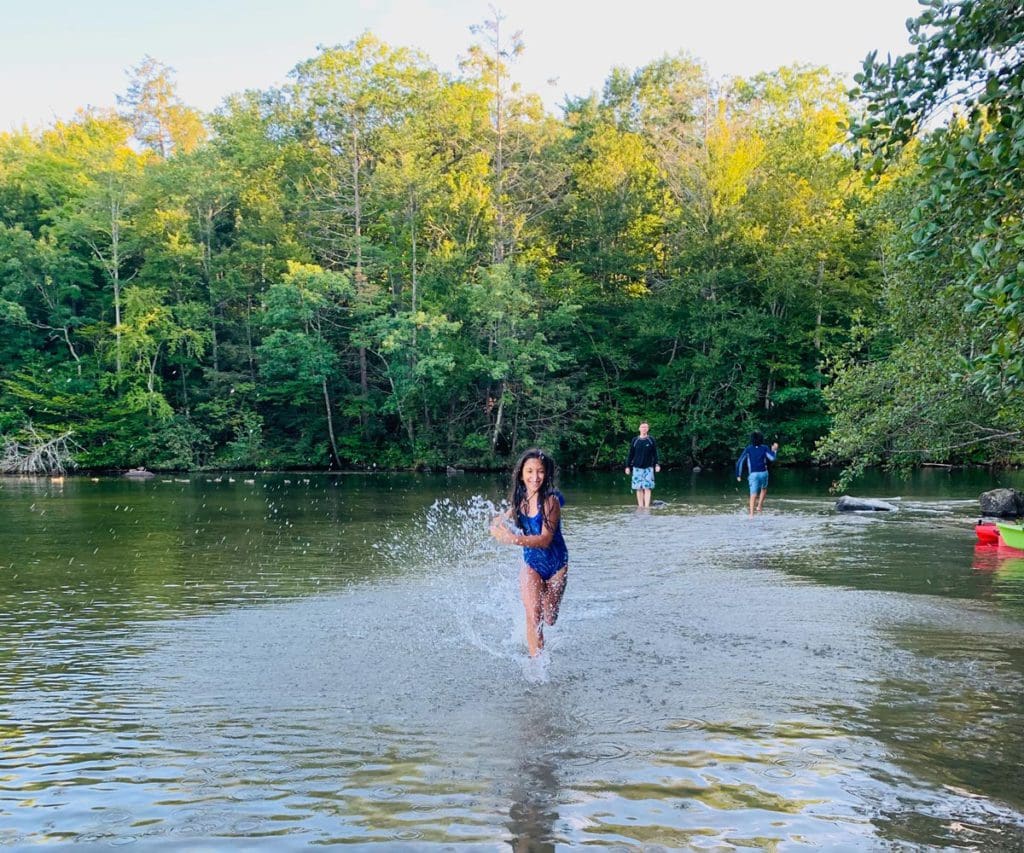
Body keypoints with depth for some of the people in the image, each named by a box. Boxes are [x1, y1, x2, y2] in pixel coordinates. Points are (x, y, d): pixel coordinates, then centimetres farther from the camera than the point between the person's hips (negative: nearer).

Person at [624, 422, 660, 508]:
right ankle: (640, 506, 9)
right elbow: (630, 454, 9)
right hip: (637, 468, 1)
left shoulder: (651, 440, 4)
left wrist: (657, 464, -6)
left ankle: (647, 507, -7)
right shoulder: (635, 440, 6)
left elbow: (655, 454, 6)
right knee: (639, 488, 2)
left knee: (647, 488, -6)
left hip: (648, 468, -1)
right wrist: (628, 466, 6)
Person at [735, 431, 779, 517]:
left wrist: (738, 475, 6)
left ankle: (751, 514, -16)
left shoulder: (748, 449, 8)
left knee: (753, 495, -3)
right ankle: (759, 506, 17)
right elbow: (772, 458, -5)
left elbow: (739, 462, 1)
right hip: (763, 473, 1)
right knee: (764, 489, 30)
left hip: (753, 474, -1)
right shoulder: (765, 448, 7)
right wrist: (774, 450, 14)